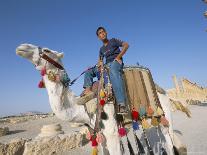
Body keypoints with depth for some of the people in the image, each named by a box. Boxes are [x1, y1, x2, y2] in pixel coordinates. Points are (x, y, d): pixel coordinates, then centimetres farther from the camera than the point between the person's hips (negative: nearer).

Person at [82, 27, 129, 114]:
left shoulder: (113, 41, 12)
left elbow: (126, 45, 1)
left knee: (113, 71, -43)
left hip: (116, 62, -7)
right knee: (89, 72, 1)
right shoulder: (101, 49, 26)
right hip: (106, 65, 7)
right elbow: (100, 60, 24)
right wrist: (100, 63, -2)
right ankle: (88, 90, -22)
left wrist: (118, 57, -9)